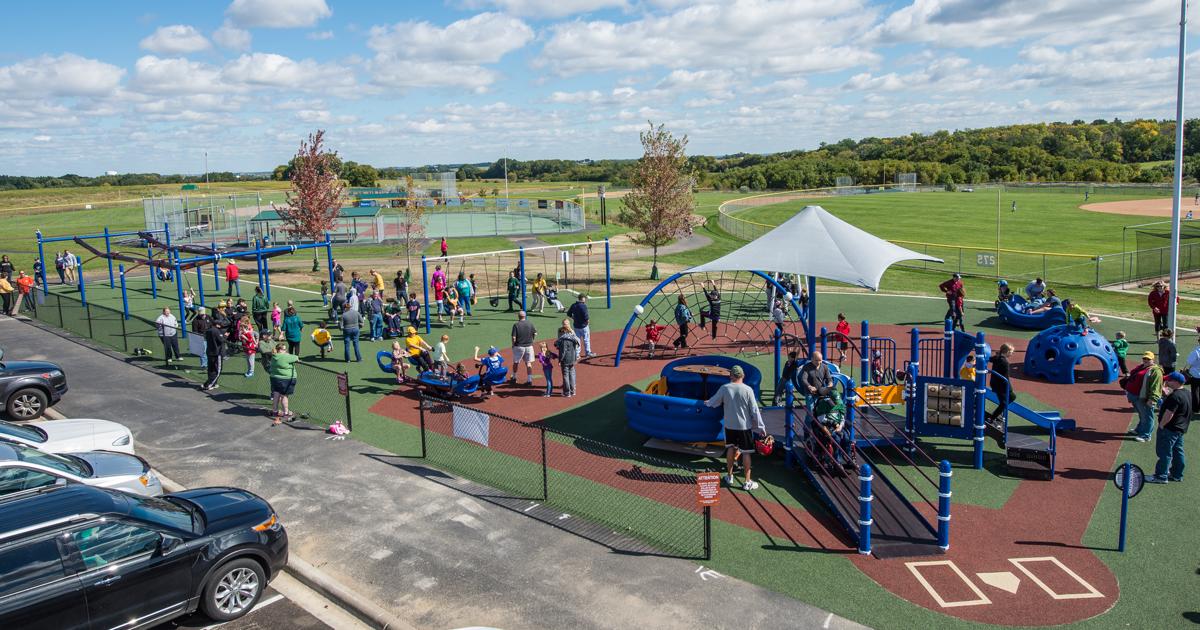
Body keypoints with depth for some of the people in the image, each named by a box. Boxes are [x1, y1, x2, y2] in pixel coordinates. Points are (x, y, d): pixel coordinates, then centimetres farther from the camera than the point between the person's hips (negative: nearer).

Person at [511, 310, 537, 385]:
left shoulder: (516, 325, -12)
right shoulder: (530, 323, -3)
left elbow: (514, 337, -14)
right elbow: (535, 334, 0)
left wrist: (513, 345, 2)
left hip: (519, 346, -2)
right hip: (529, 346, 2)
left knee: (516, 362, 16)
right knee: (528, 363, 7)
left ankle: (514, 378, 30)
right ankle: (529, 380, 2)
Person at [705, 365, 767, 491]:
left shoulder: (724, 388, -9)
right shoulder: (747, 390, -13)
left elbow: (714, 402, 6)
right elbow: (754, 410, -10)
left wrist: (707, 403, 30)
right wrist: (761, 427, -2)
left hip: (729, 425, 2)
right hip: (745, 426, -2)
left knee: (730, 448, 18)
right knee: (746, 452, 5)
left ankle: (729, 476, 28)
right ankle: (747, 482, 9)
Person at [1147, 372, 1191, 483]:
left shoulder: (1175, 396, -24)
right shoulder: (1186, 394, 9)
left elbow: (1169, 413, -26)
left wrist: (1161, 425, -14)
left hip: (1169, 429, -10)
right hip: (1180, 428, 10)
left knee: (1164, 452, -3)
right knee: (1178, 452, 17)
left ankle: (1161, 476, 0)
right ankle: (1177, 475, 26)